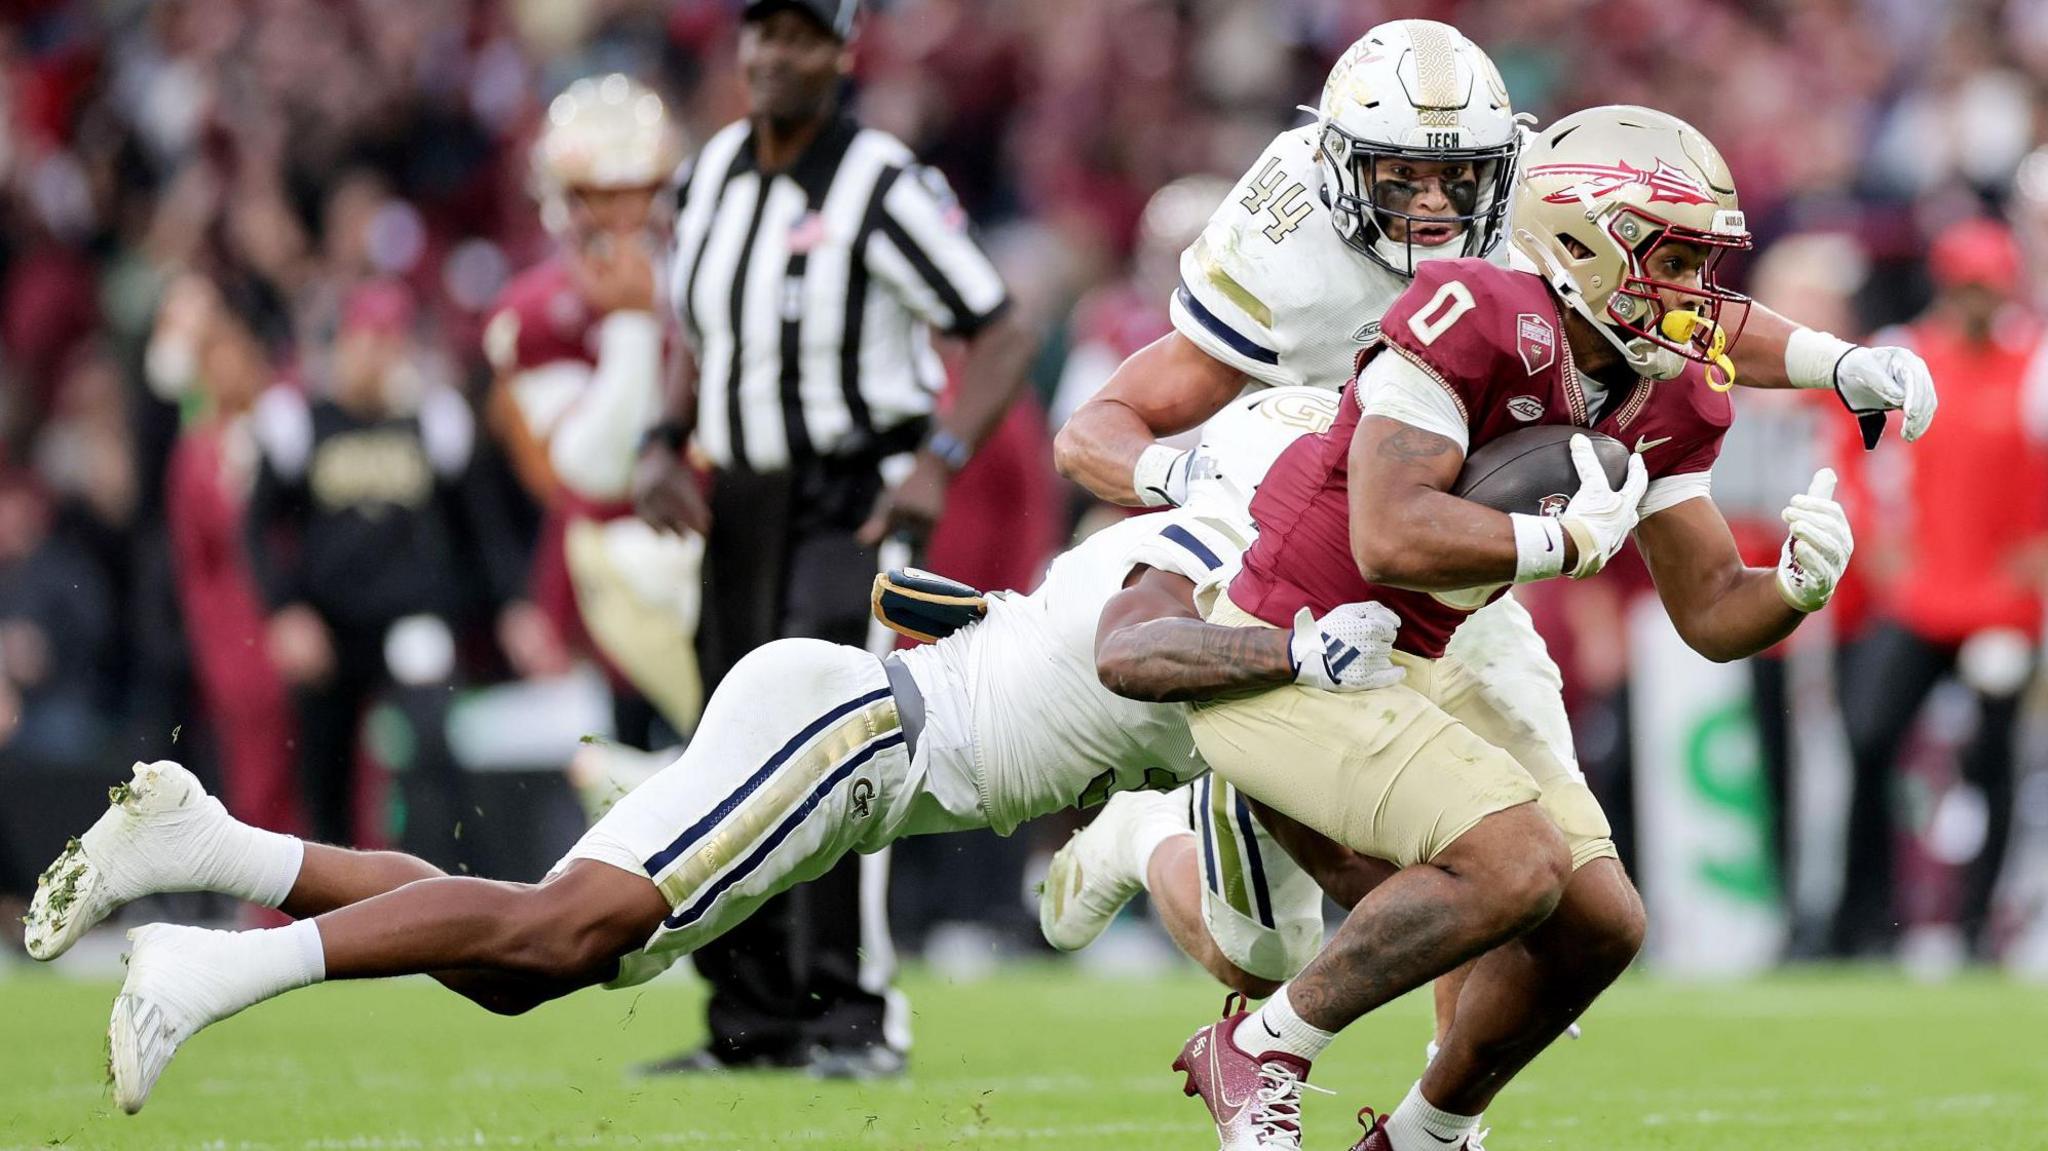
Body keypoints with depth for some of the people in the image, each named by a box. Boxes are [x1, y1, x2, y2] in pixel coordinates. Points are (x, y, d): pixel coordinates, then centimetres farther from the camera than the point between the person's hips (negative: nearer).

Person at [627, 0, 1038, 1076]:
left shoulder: (884, 188, -15)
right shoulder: (713, 174, 7)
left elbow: (1002, 337, -13)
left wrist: (940, 461, -25)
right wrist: (665, 445, 5)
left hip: (852, 499, -7)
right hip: (739, 498, 7)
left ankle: (856, 1016, -15)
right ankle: (755, 1019, 18)